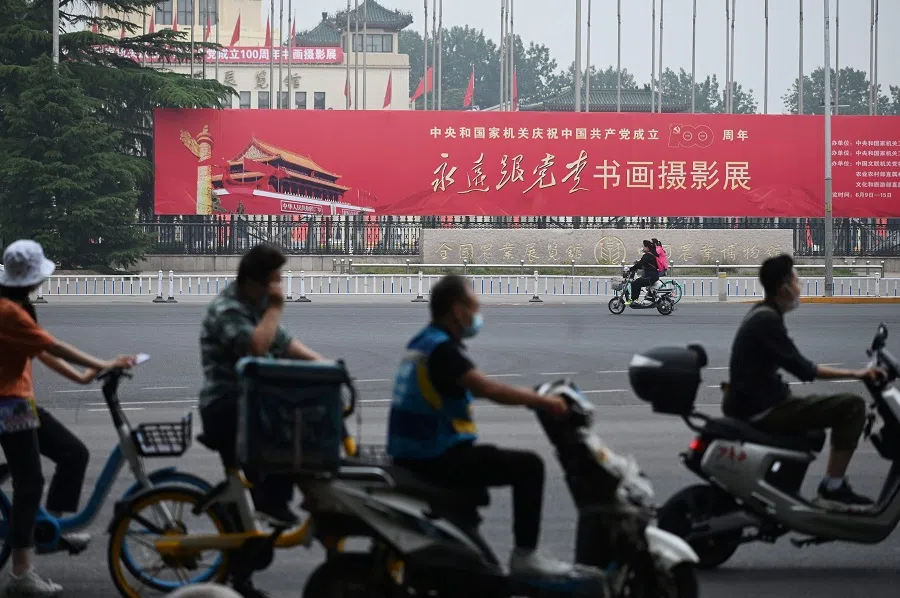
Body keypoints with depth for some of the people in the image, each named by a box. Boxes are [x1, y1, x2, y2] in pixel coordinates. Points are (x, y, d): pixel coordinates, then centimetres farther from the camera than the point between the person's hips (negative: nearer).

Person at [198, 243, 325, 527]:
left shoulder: (257, 303, 13)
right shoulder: (226, 310, -16)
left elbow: (282, 342, 18)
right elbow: (255, 347, -31)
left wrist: (317, 360, 1)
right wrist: (276, 308, -21)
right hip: (225, 407, -9)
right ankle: (272, 502, -21)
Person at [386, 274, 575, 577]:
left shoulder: (422, 342, 15)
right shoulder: (442, 348, -17)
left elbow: (479, 388, 22)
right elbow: (486, 388, -29)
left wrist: (527, 395, 17)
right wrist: (542, 401, -21)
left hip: (409, 457, 10)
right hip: (435, 459, -10)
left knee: (480, 455, 36)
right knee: (528, 466, -7)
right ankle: (525, 555, -5)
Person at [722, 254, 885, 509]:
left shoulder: (761, 314, 14)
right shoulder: (767, 320, -17)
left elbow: (796, 366, 18)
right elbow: (803, 370, -21)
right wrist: (855, 374, -16)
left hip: (750, 404, 11)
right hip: (761, 409, -11)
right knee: (851, 406, -13)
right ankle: (833, 488, -9)